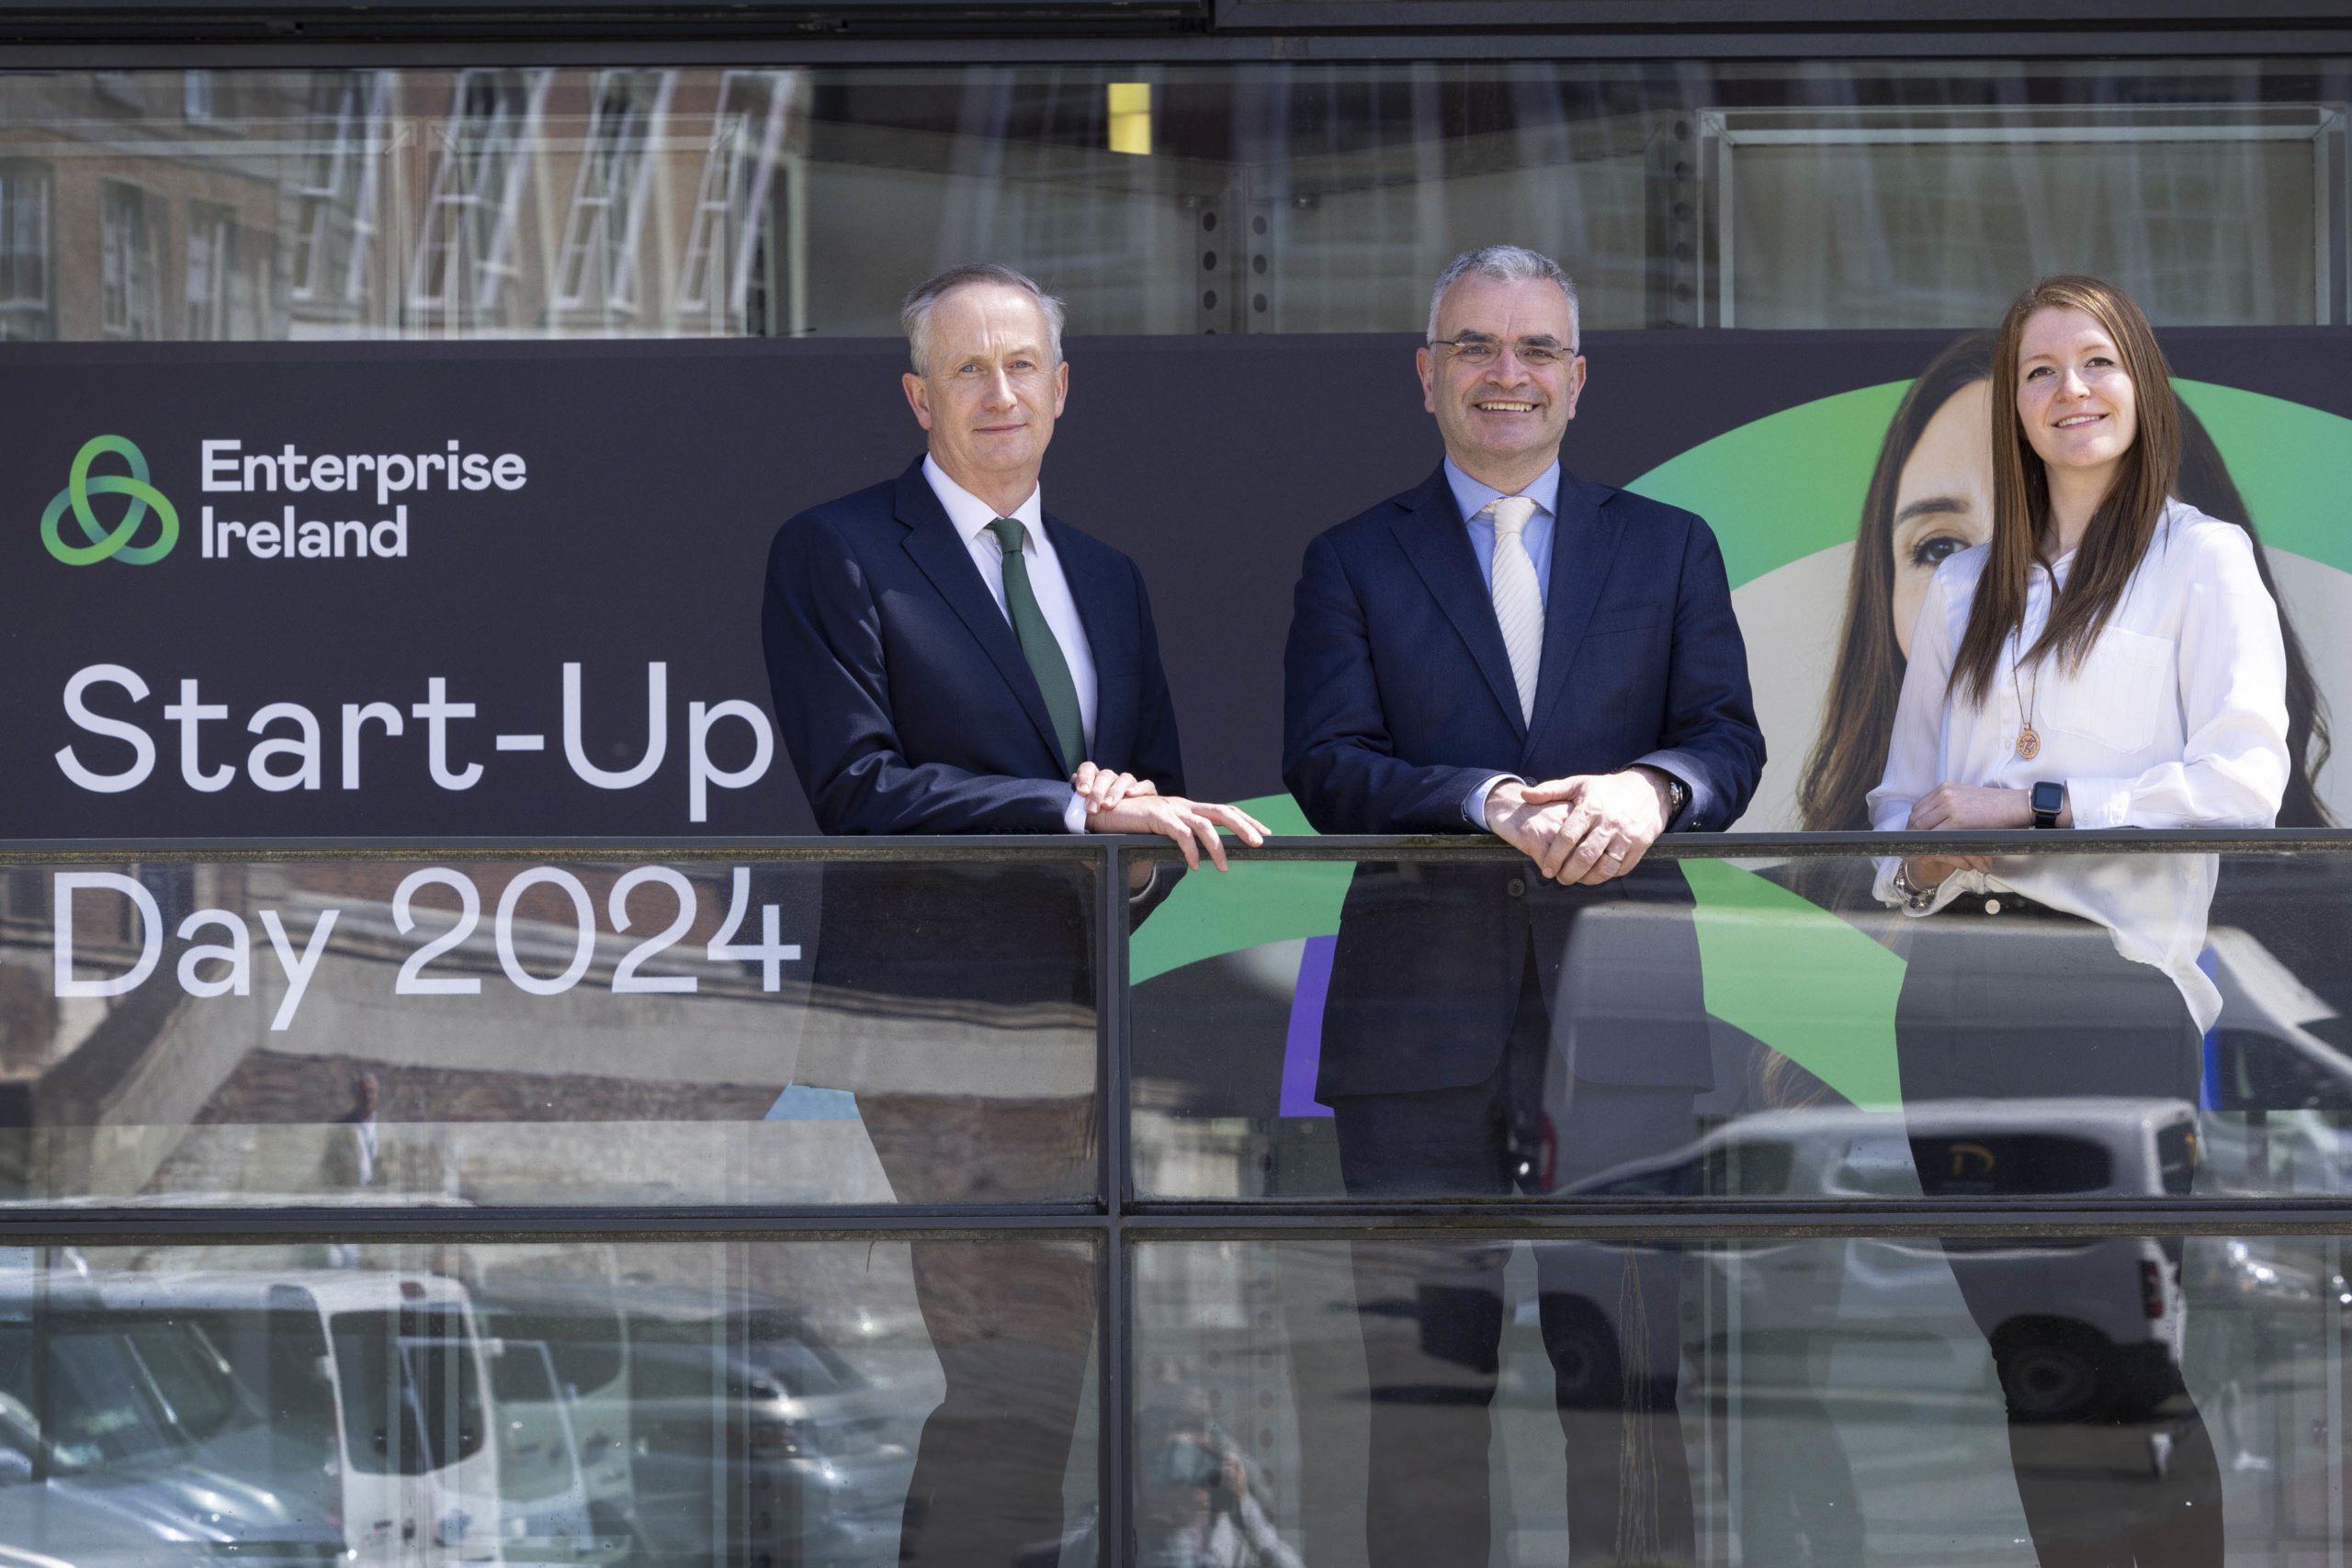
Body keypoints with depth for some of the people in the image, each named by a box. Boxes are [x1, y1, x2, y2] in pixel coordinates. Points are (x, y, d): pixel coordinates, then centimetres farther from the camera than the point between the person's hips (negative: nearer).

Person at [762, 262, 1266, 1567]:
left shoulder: (1107, 580, 19)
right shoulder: (835, 554, -2)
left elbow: (1159, 799, 21)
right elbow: (856, 790, -12)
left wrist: (1141, 825, -4)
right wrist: (1074, 811, -18)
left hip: (1080, 1022, 7)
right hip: (934, 1027, -7)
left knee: (1034, 1377, 9)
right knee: (1018, 1377, -13)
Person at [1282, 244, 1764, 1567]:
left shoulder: (1671, 550, 16)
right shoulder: (1354, 563, 11)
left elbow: (1730, 740, 6)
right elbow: (1328, 765, -1)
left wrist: (1650, 788, -18)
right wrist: (1488, 802, -19)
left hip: (1624, 1015, 1)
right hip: (1426, 1024, 0)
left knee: (1632, 1386, -1)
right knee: (1422, 1395, -1)